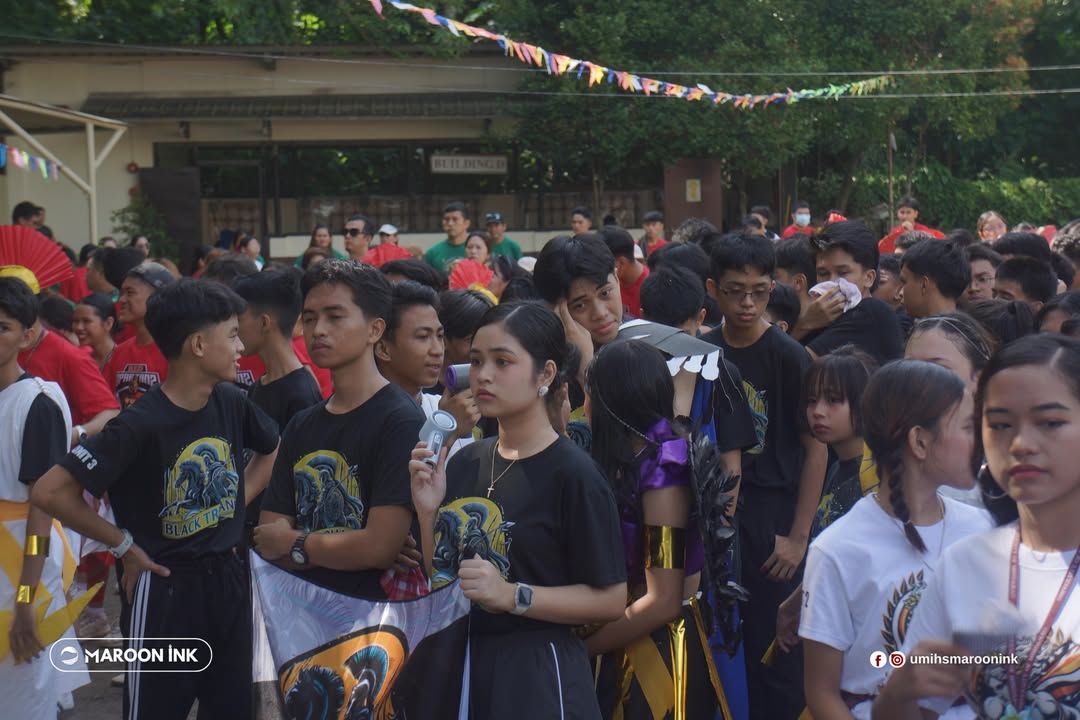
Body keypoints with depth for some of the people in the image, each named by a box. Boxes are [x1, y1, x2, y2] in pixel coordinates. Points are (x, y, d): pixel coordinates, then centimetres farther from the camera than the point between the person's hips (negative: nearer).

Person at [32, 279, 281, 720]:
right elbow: (49, 492, -23)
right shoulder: (140, 425, -22)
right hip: (163, 588, -6)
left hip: (228, 579, 6)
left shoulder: (232, 403, -3)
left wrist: (239, 503, 7)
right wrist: (122, 544, -14)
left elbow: (273, 450, 19)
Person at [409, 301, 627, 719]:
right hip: (460, 663, 6)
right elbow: (440, 580, 12)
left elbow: (610, 600, -14)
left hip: (538, 675, -6)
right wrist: (428, 512, -4)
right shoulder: (465, 463, 7)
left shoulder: (572, 474, -13)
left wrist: (513, 596, -23)